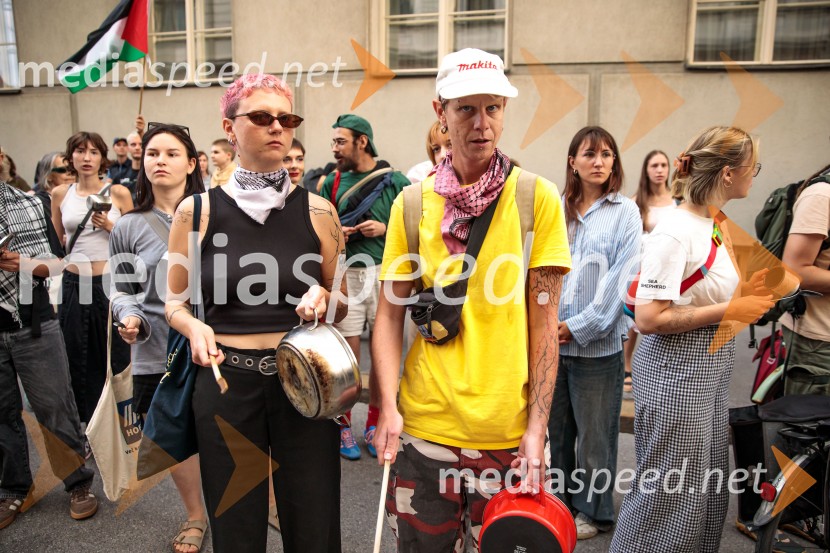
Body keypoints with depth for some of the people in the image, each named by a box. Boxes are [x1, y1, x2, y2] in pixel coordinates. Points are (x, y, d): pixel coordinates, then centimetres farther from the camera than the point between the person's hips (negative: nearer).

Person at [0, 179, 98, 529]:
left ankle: (78, 481, 16)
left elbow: (57, 261, 8)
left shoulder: (31, 205, 4)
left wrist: (29, 266, -13)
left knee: (54, 406, 5)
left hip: (34, 326, 0)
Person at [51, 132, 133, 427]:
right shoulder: (60, 194, 7)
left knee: (114, 354, 3)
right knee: (77, 355, 9)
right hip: (74, 284, 2)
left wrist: (109, 226, -11)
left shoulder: (118, 192, 0)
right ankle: (85, 418, 25)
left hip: (110, 283, -2)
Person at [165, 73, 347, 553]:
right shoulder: (197, 212, -1)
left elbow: (343, 305, 8)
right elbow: (175, 301, 8)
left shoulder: (317, 211, 0)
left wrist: (323, 299, -13)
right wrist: (194, 326, -13)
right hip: (226, 382, 0)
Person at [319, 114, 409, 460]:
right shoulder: (332, 182, 8)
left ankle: (374, 424, 25)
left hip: (386, 272, -1)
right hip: (346, 274, 1)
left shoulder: (395, 180, 1)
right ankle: (344, 425, 21)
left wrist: (385, 229, -12)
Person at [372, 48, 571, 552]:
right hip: (425, 426, 2)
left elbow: (544, 324, -5)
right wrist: (389, 407, -8)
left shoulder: (539, 198, -4)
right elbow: (390, 314, 2)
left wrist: (537, 426, -8)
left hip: (509, 431, -1)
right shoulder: (412, 203, 0)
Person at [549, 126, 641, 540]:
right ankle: (561, 500, 34)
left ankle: (593, 511, 26)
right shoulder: (558, 210, 8)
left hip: (597, 343, -4)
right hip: (552, 340, 4)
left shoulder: (625, 212, -3)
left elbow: (622, 277, -10)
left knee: (594, 433, 8)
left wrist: (579, 326, -13)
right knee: (557, 427, 15)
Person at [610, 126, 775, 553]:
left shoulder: (719, 226, 10)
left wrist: (744, 295, 1)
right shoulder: (673, 233, -19)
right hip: (676, 369, -9)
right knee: (671, 489, 3)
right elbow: (649, 319, -24)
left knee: (709, 483, 19)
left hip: (714, 367, 9)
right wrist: (729, 310, -19)